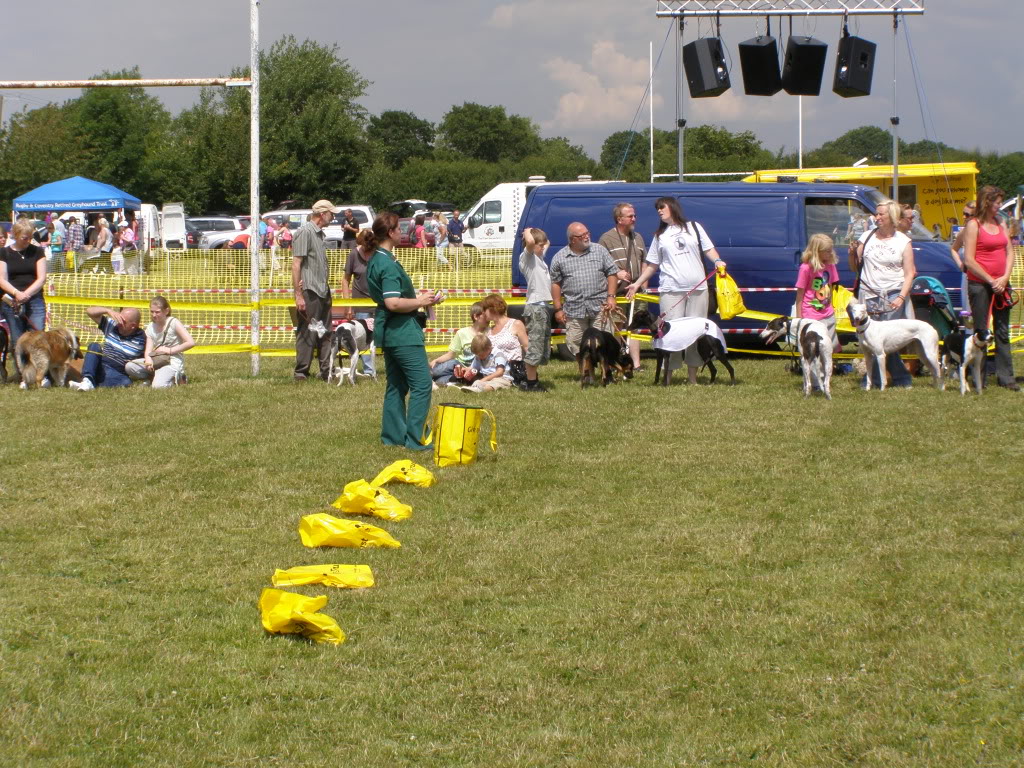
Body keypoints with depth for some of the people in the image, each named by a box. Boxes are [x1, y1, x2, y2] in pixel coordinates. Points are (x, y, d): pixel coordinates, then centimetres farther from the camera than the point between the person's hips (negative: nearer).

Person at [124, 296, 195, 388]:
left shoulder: (173, 323, -7)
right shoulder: (150, 327, 9)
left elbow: (191, 343, -15)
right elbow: (148, 350, 0)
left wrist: (170, 350, -13)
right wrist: (148, 359, -24)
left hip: (173, 362, -5)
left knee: (158, 386, -30)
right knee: (129, 367, -14)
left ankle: (177, 378, 1)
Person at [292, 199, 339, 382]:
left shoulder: (320, 234, 17)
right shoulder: (304, 232, -10)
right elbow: (296, 264, -15)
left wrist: (327, 290, 16)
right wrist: (298, 295, -18)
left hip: (323, 292, 9)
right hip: (309, 291, -9)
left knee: (325, 334, 10)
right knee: (307, 333, -5)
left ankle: (326, 371, 13)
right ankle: (301, 372, -1)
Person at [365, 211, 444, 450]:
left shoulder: (375, 260, 13)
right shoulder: (388, 265, -19)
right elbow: (393, 303, -26)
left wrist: (417, 297, 15)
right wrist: (419, 302, -12)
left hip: (388, 330, 11)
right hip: (402, 331, -11)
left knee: (396, 385, 15)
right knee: (422, 383, -8)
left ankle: (393, 435, 18)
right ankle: (415, 438, -9)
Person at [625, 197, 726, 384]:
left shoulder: (694, 227, 11)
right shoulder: (660, 236, 16)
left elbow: (708, 249, 10)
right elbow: (652, 265, 18)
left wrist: (717, 261, -10)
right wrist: (637, 283, 12)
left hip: (697, 288, 0)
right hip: (671, 290, 0)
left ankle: (692, 376, 7)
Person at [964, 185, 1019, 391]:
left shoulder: (1001, 224, 13)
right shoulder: (974, 225, -6)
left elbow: (1009, 252, 11)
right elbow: (969, 260, -11)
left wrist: (1005, 278, -5)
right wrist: (991, 280, -11)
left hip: (1000, 285, 6)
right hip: (979, 284, -6)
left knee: (1002, 332, 7)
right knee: (980, 331, -3)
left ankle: (1005, 376, 9)